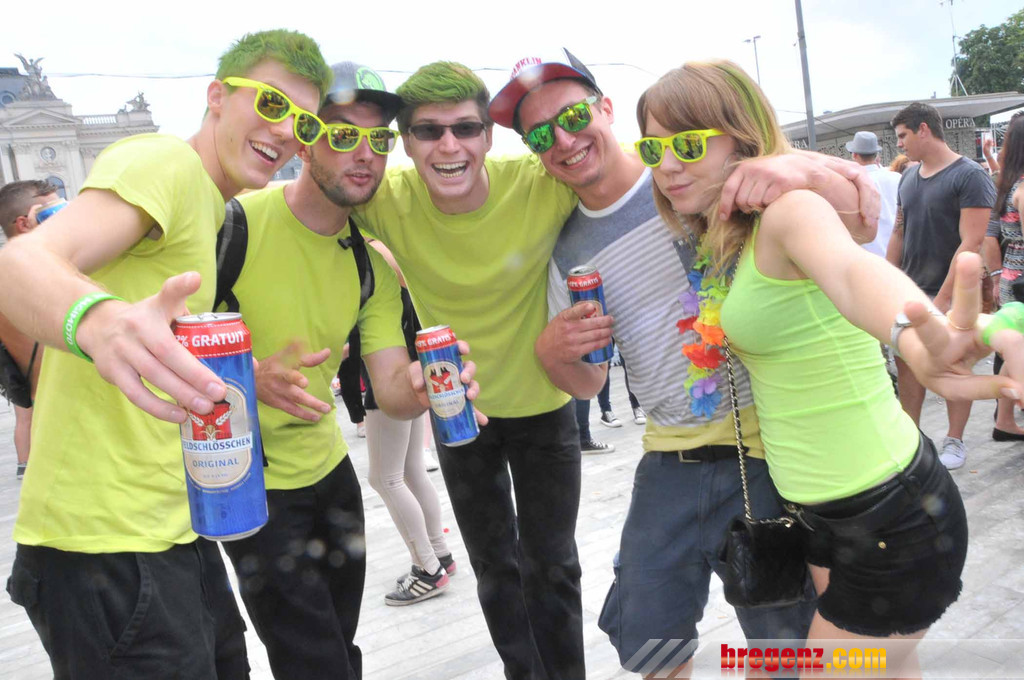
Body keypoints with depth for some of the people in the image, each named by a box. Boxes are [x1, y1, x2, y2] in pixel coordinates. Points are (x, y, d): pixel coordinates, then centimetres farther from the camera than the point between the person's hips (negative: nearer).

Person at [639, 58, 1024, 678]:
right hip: (828, 511, 8)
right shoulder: (726, 237, 5)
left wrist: (918, 340, -62)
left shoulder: (788, 208, -20)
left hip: (890, 518, -8)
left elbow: (850, 268, -43)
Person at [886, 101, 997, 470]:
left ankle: (954, 442, 19)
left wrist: (942, 299, -21)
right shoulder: (908, 177, 9)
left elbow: (971, 243, -17)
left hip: (951, 294, -6)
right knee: (906, 364, 9)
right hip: (909, 291, 6)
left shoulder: (969, 176, -12)